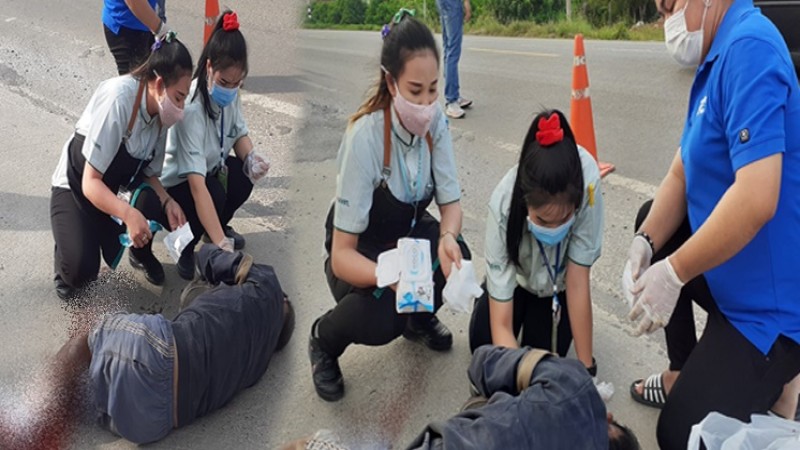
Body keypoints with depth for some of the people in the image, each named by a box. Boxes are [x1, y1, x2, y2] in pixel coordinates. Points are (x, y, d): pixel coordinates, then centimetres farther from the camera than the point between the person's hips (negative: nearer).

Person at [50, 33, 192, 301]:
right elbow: (90, 182, -29)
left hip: (119, 187, 5)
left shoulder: (160, 111, -12)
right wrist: (128, 213, -46)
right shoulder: (119, 99, -32)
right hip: (75, 188, -5)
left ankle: (141, 254, 5)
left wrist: (167, 201, -23)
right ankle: (68, 252, 10)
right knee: (83, 269, -28)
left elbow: (149, 173, -2)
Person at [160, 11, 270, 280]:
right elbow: (197, 185, -41)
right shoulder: (191, 107, -36)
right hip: (173, 184, -6)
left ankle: (217, 225, 10)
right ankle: (185, 246, -2)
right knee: (215, 195, -33)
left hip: (210, 169, 6)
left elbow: (240, 133, 0)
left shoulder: (230, 92, -15)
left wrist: (251, 158, -26)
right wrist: (222, 245, -47)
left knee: (243, 178, -22)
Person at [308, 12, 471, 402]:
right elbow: (342, 255, -31)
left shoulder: (435, 121, -17)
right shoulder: (365, 136, -33)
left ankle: (419, 316, 12)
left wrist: (447, 237, -32)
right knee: (379, 321, -32)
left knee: (457, 259, -24)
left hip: (410, 232, 6)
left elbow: (450, 201, -9)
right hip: (359, 250, -5)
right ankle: (323, 339, 6)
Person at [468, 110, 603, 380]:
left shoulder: (586, 180, -39)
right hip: (518, 274, 0)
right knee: (484, 345, -13)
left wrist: (586, 366, -26)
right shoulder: (504, 205, -39)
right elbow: (501, 325, -34)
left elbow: (578, 283, -29)